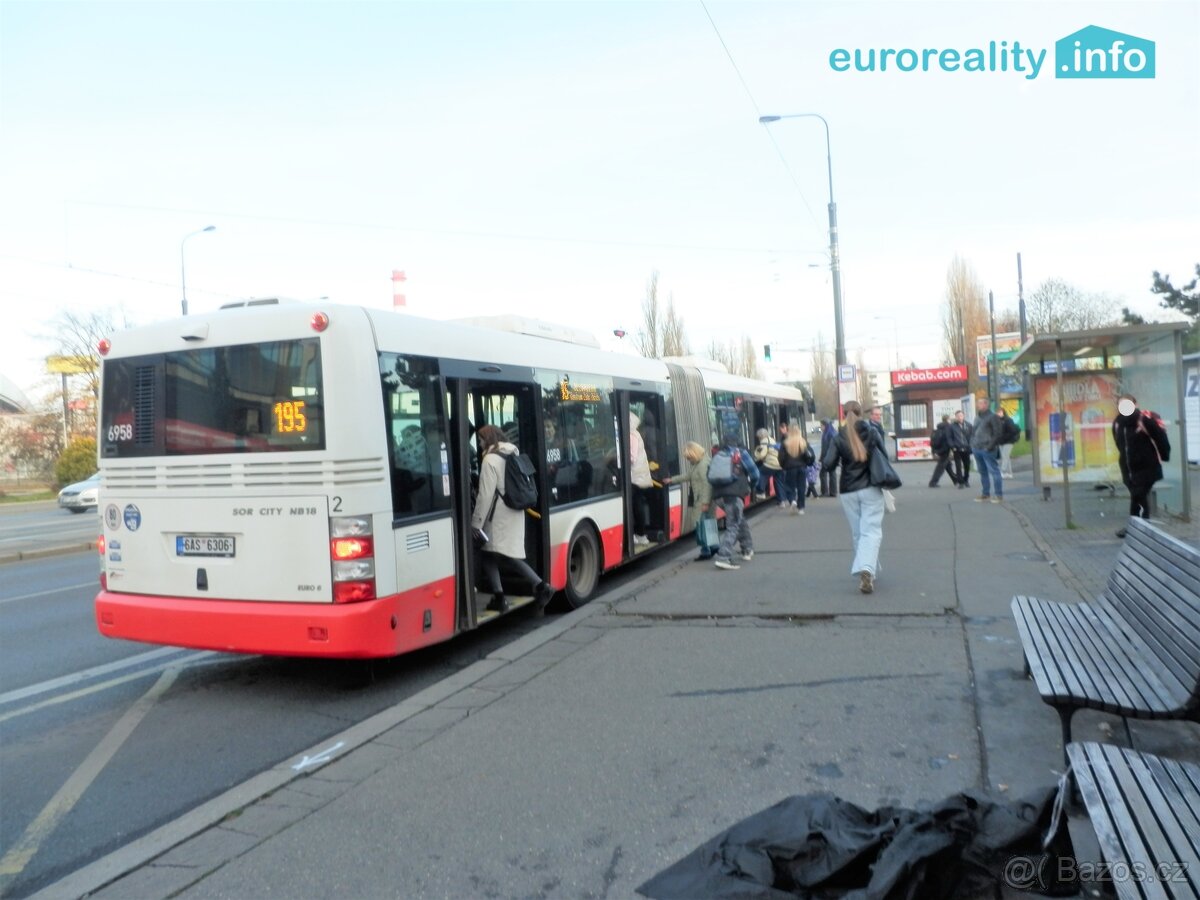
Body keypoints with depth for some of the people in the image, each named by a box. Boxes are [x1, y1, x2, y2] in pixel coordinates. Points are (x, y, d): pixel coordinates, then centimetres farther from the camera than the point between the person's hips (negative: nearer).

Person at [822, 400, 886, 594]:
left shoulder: (839, 438, -3)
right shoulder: (872, 432, -2)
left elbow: (828, 464, -9)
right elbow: (884, 456, 4)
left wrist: (823, 459, 13)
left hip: (848, 492, 1)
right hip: (871, 489, -1)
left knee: (858, 533, 11)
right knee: (871, 531, -5)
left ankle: (870, 573, 17)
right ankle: (866, 570, -25)